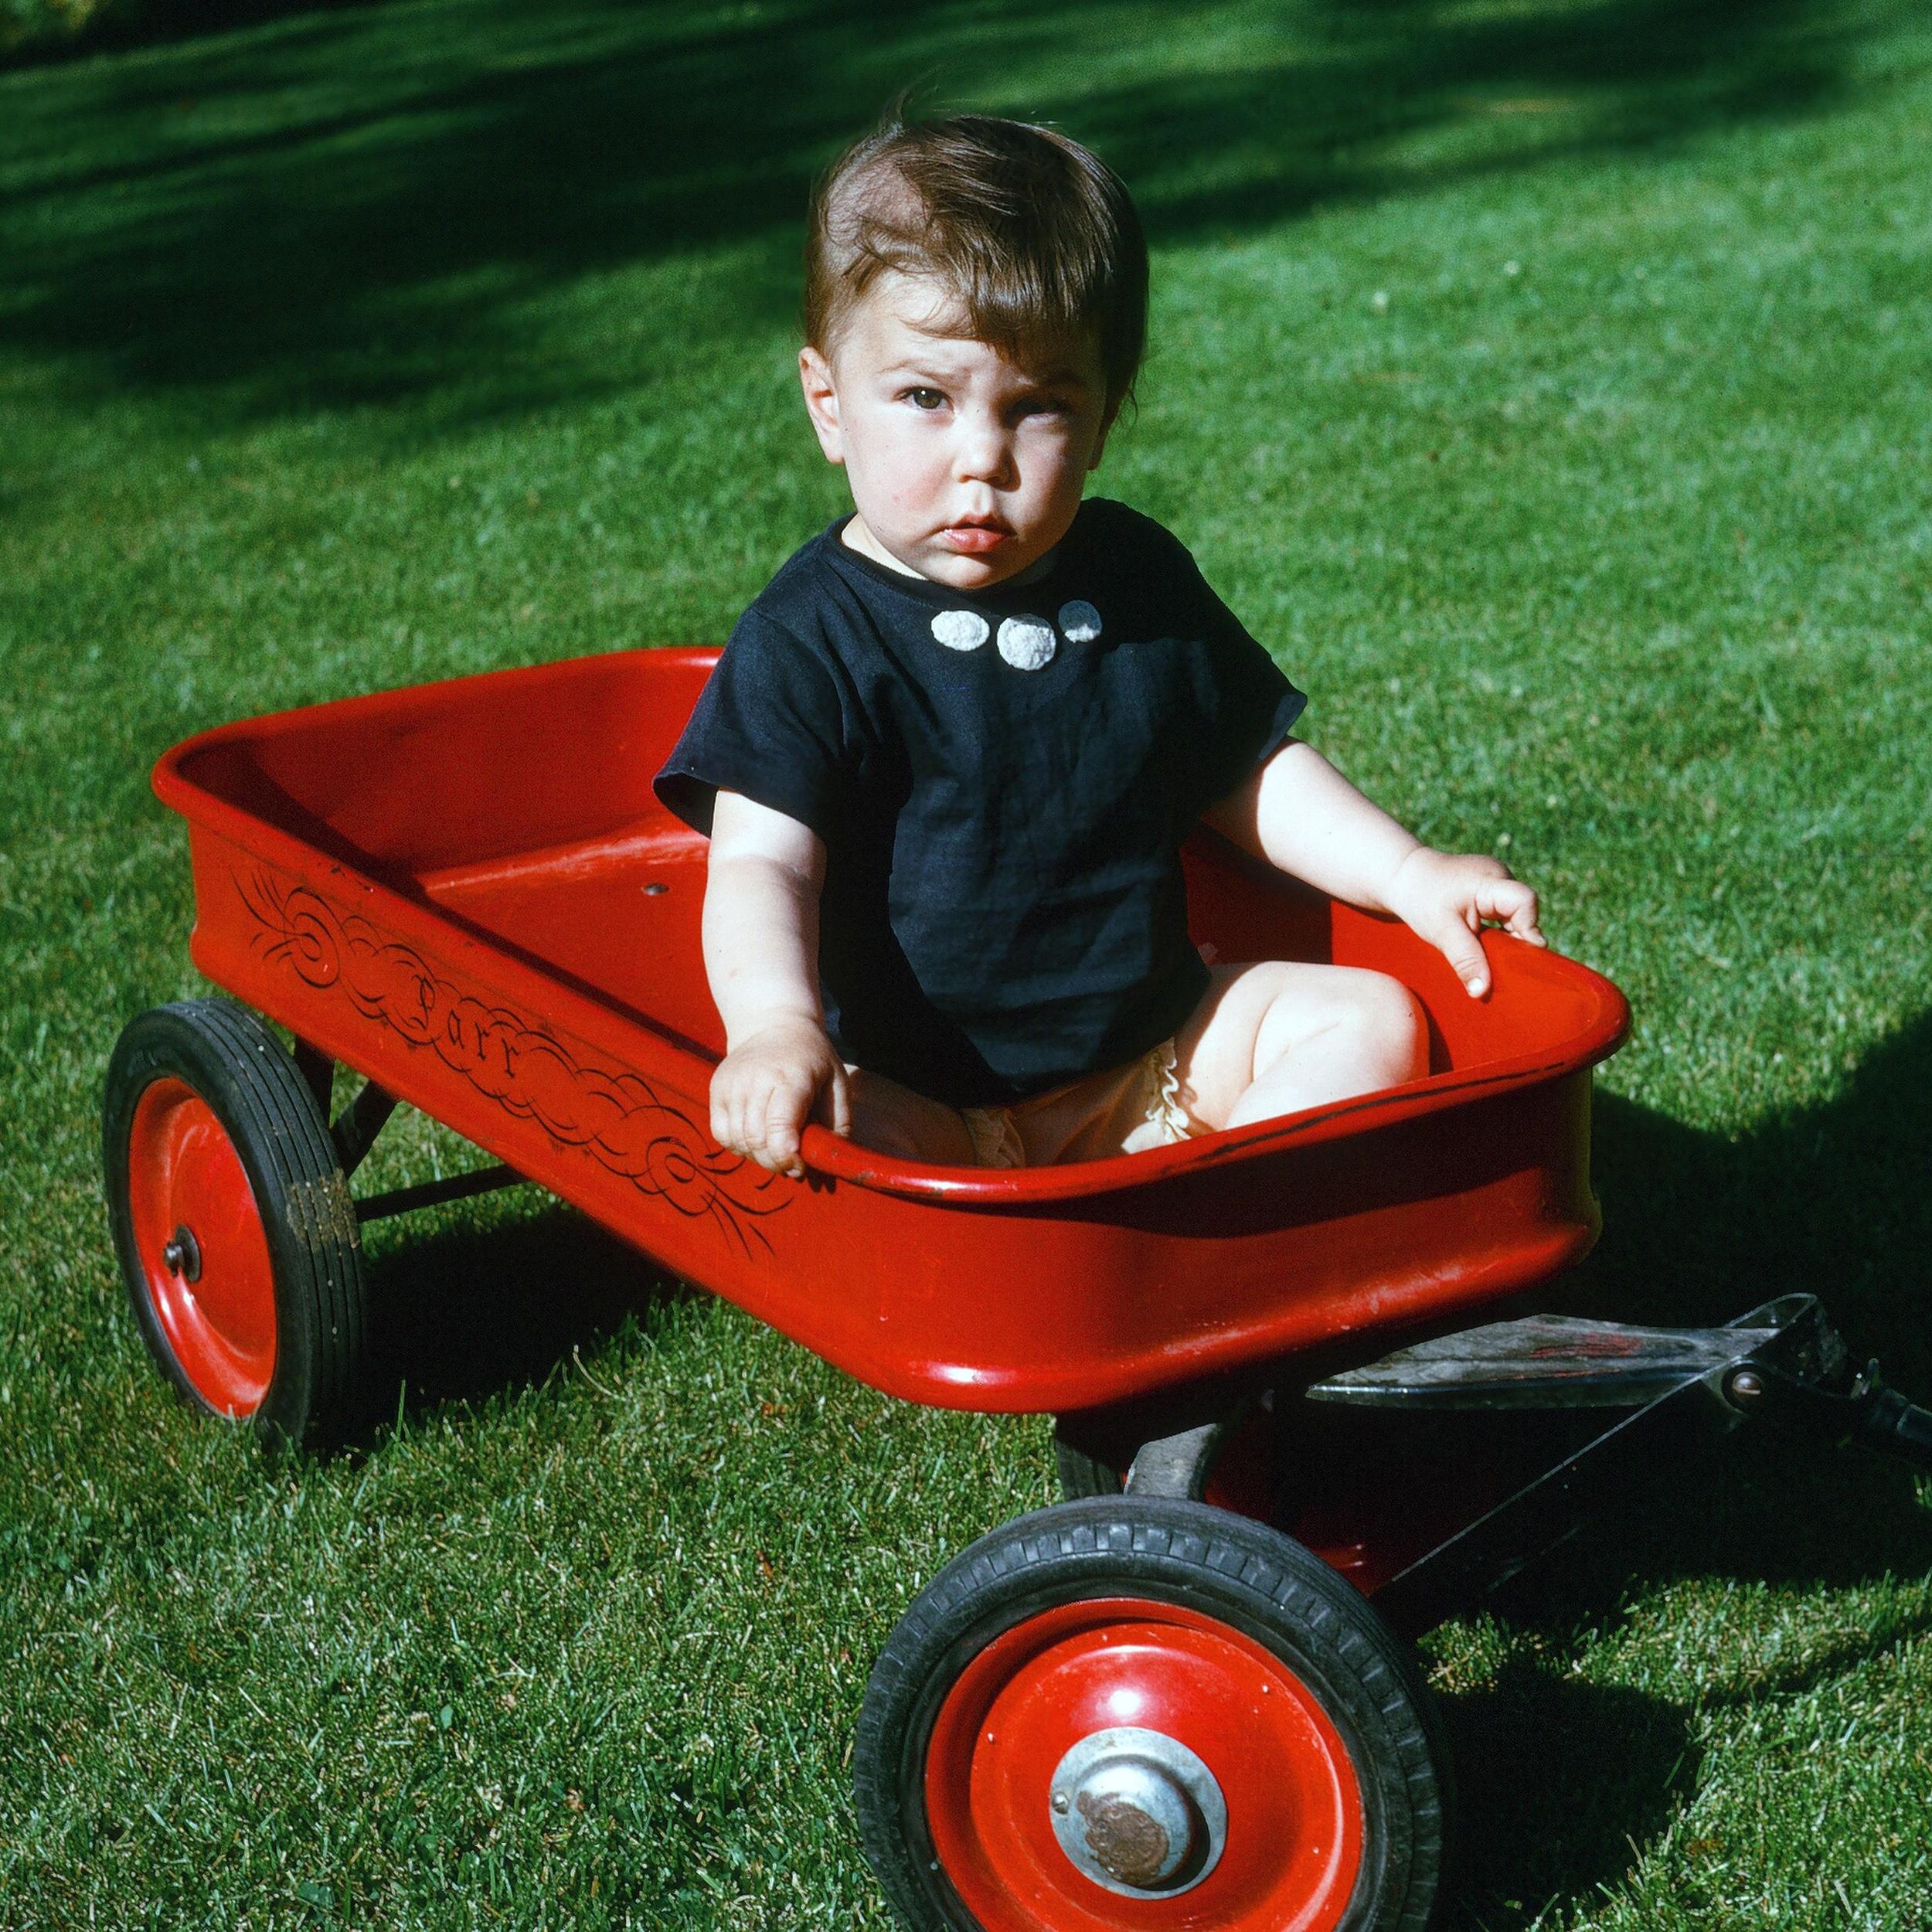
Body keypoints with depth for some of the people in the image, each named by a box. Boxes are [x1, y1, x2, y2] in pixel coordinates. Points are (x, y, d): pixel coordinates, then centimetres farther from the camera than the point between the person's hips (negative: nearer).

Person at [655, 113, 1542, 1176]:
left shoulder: (1139, 580, 5)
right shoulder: (810, 639, -12)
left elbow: (1251, 773, 18)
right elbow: (762, 864, -21)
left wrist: (1409, 873, 5)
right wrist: (776, 1029, -40)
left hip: (1155, 1044, 6)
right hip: (924, 1095, -6)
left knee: (1374, 1021, -8)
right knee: (848, 1142, -35)